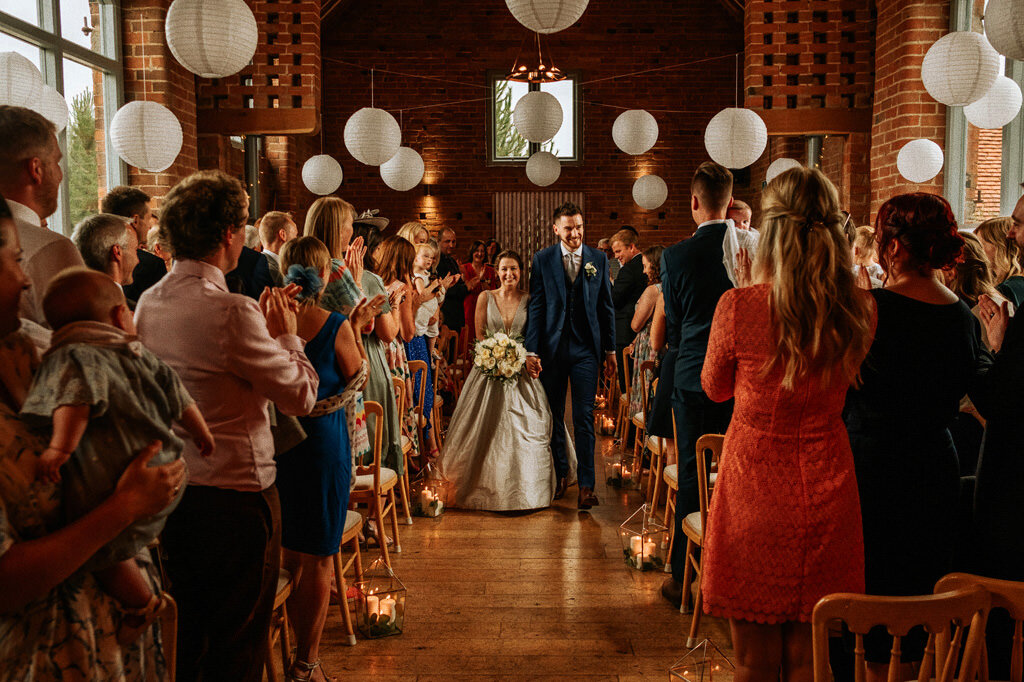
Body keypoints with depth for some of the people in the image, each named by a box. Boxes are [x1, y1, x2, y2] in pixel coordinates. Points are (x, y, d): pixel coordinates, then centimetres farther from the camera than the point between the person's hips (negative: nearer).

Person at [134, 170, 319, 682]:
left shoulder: (148, 303, 3)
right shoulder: (231, 311, -23)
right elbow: (301, 396, -16)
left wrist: (263, 323, 13)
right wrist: (285, 332, -2)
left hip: (169, 491, 8)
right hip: (235, 495, -8)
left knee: (184, 637, 23)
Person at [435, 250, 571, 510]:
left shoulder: (530, 300, 3)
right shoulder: (485, 298, 2)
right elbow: (479, 335, 2)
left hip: (521, 371, 0)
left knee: (526, 427, -3)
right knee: (488, 428, 0)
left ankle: (524, 487, 10)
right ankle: (489, 486, 14)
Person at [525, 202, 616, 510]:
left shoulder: (598, 259, 5)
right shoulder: (542, 259, 2)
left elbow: (607, 307, 8)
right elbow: (535, 307, 0)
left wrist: (610, 350, 6)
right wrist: (531, 350, -6)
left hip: (586, 348, -1)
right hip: (552, 347, 1)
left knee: (584, 418, -3)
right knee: (553, 417, 10)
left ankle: (586, 485, 2)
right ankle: (560, 475, 26)